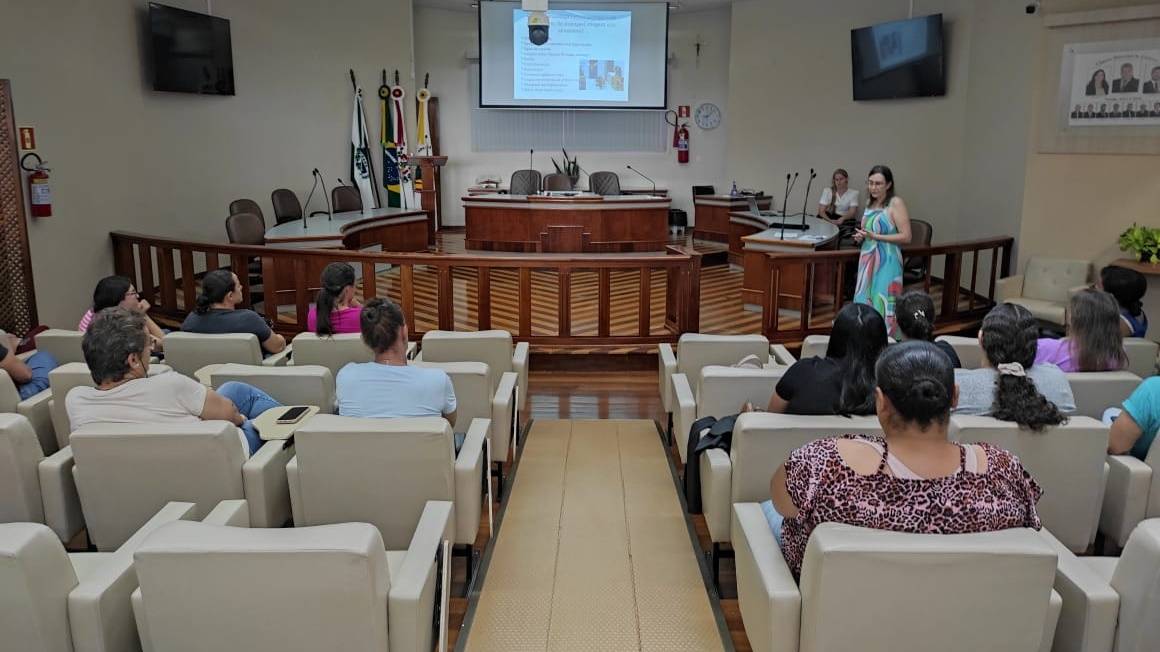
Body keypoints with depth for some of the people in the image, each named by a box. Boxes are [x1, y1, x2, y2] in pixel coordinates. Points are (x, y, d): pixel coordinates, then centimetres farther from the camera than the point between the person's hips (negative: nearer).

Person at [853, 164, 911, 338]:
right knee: (864, 304, 8)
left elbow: (906, 237, -13)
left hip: (887, 264, -7)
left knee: (882, 308, -8)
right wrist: (860, 236, 5)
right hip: (867, 261, 7)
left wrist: (875, 236, -18)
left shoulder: (896, 203, -9)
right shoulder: (870, 203, 13)